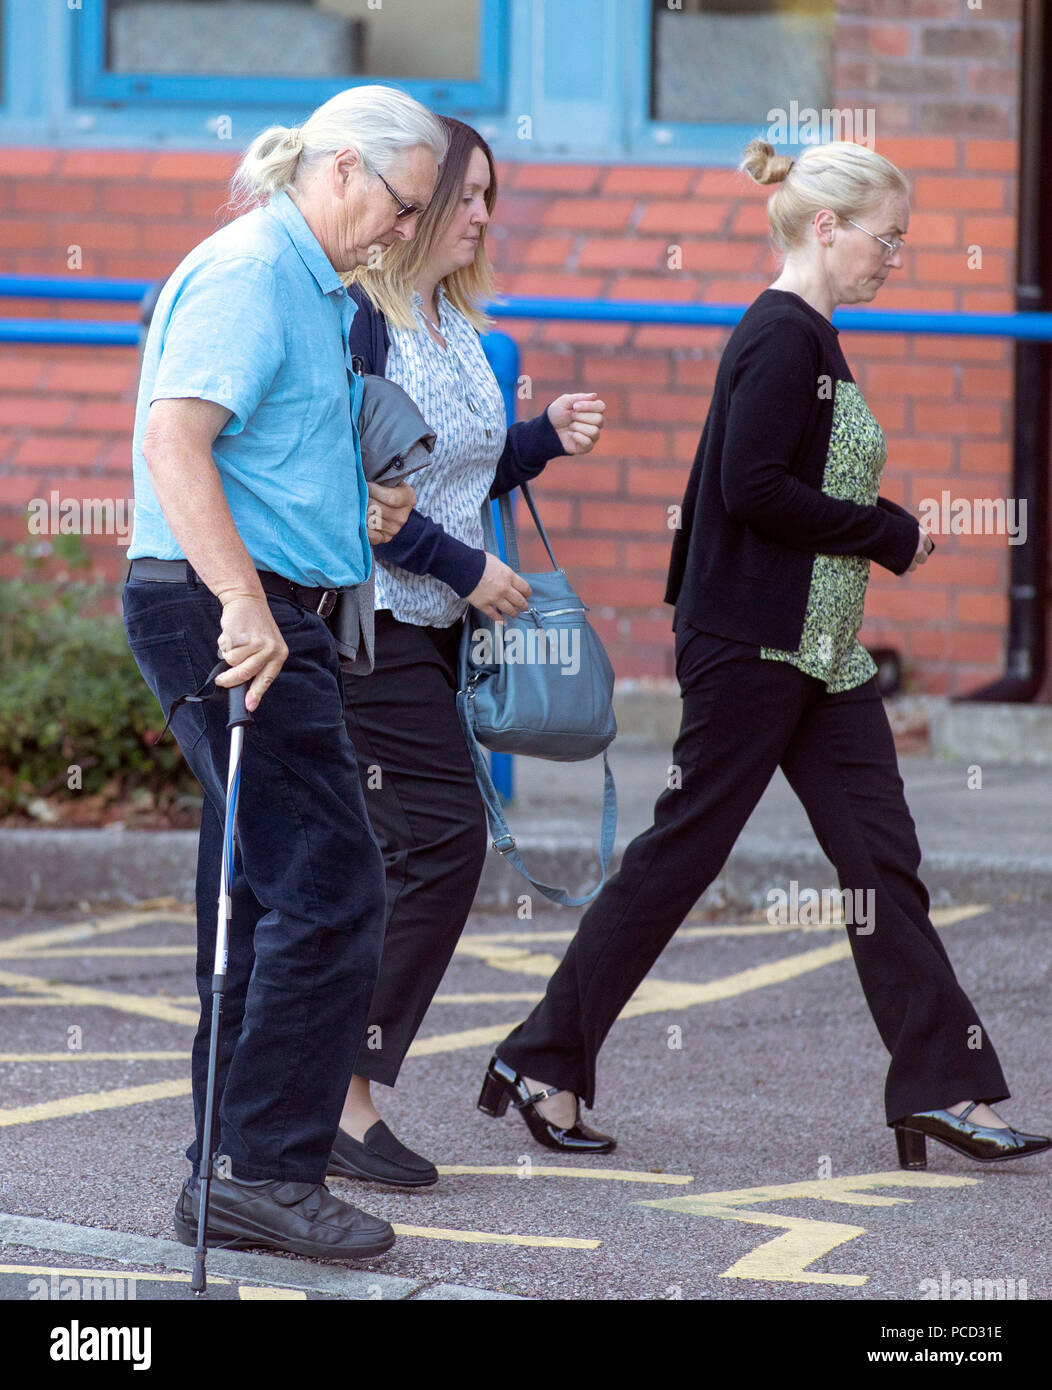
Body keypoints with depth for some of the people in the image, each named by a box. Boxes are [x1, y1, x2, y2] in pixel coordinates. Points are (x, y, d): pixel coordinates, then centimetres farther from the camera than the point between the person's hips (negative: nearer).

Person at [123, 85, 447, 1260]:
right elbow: (174, 438, -23)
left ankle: (232, 1180, 15)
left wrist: (359, 512, 17)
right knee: (331, 886, -12)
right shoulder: (247, 271, -12)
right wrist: (245, 603, -30)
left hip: (266, 614, 11)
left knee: (262, 898, 11)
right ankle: (267, 1170, -9)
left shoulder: (313, 286, 20)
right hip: (227, 614, -11)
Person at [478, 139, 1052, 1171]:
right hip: (752, 648, -10)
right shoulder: (783, 338, -15)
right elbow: (751, 487, -22)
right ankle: (542, 1059, 7)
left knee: (881, 856, 5)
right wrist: (889, 534, -14)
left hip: (819, 655, 10)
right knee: (681, 852, -2)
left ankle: (943, 1088, 5)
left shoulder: (806, 339, 15)